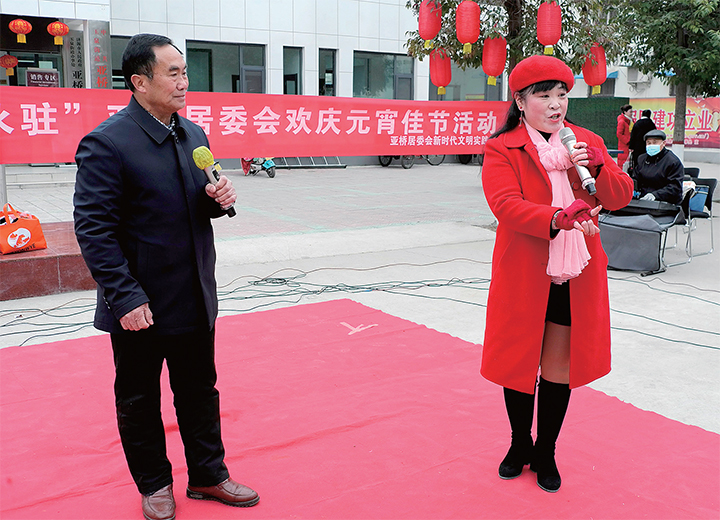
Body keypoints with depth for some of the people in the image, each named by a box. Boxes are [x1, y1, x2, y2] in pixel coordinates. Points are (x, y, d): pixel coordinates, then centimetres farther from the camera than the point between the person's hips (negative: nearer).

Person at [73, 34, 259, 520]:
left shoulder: (194, 134, 7)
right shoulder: (106, 143, -17)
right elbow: (93, 228, -18)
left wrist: (219, 198, -6)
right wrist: (124, 297, -22)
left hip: (195, 298, 6)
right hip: (141, 306, -6)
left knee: (200, 389, 18)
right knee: (139, 399, 13)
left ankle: (208, 474, 35)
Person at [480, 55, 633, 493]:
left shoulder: (589, 143, 9)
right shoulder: (502, 150, -4)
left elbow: (622, 196, 3)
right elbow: (505, 204, -20)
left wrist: (597, 165, -15)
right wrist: (558, 219, -33)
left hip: (575, 277, 3)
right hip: (523, 274, -3)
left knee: (560, 365, 11)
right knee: (519, 359, 10)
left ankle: (546, 452, 30)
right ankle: (521, 445, 34)